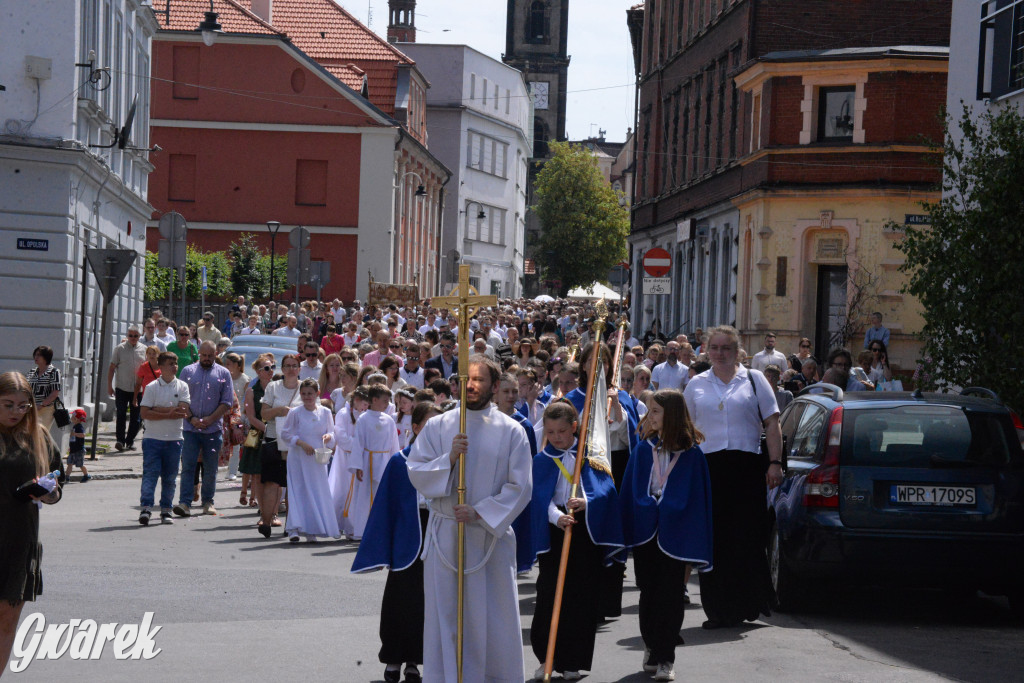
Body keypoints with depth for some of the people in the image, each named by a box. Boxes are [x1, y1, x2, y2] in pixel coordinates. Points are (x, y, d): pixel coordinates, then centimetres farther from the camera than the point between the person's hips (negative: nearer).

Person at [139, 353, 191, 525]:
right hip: (152, 438, -2)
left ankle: (166, 510, 13)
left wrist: (158, 409, -11)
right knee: (150, 473, -10)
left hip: (174, 439, 2)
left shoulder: (182, 386, 5)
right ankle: (146, 508, -14)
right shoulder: (151, 387, 1)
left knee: (169, 477, 6)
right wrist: (169, 414, -14)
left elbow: (183, 411, -8)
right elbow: (145, 413, -8)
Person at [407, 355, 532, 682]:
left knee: (495, 617, 2)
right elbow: (416, 473, 0)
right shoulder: (437, 426, 5)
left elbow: (520, 487, -3)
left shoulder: (511, 431, 0)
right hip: (445, 532, 1)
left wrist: (480, 512, -14)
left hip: (492, 534, -1)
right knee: (445, 616, 3)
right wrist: (449, 458, -16)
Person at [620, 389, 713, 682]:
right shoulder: (643, 450, 4)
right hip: (645, 533, 3)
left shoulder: (691, 454, -5)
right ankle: (653, 649, 25)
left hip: (674, 535, -3)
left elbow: (698, 499, -4)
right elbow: (629, 492, 7)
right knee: (649, 592, 11)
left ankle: (665, 658, 4)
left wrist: (693, 548, -8)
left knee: (670, 596, -1)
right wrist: (625, 534, 0)